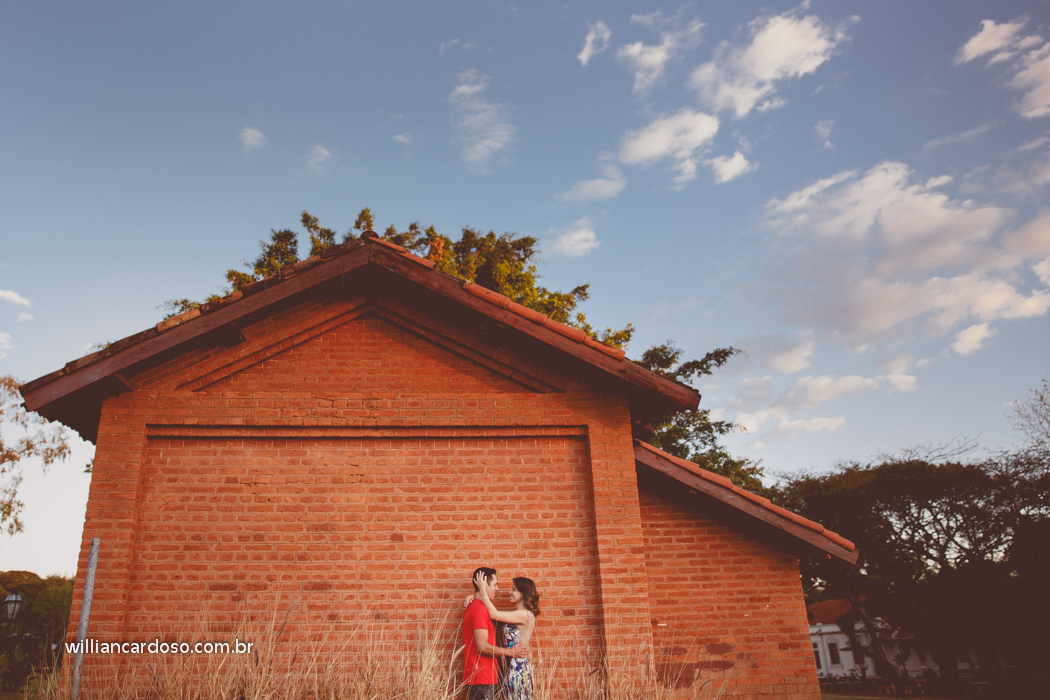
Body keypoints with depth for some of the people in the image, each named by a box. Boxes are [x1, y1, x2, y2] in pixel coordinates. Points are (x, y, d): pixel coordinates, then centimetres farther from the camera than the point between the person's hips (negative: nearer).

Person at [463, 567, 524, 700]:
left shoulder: (472, 607, 15)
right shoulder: (480, 609, -17)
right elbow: (482, 646, -21)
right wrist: (510, 652, -11)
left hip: (474, 677, 10)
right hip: (482, 678, -10)